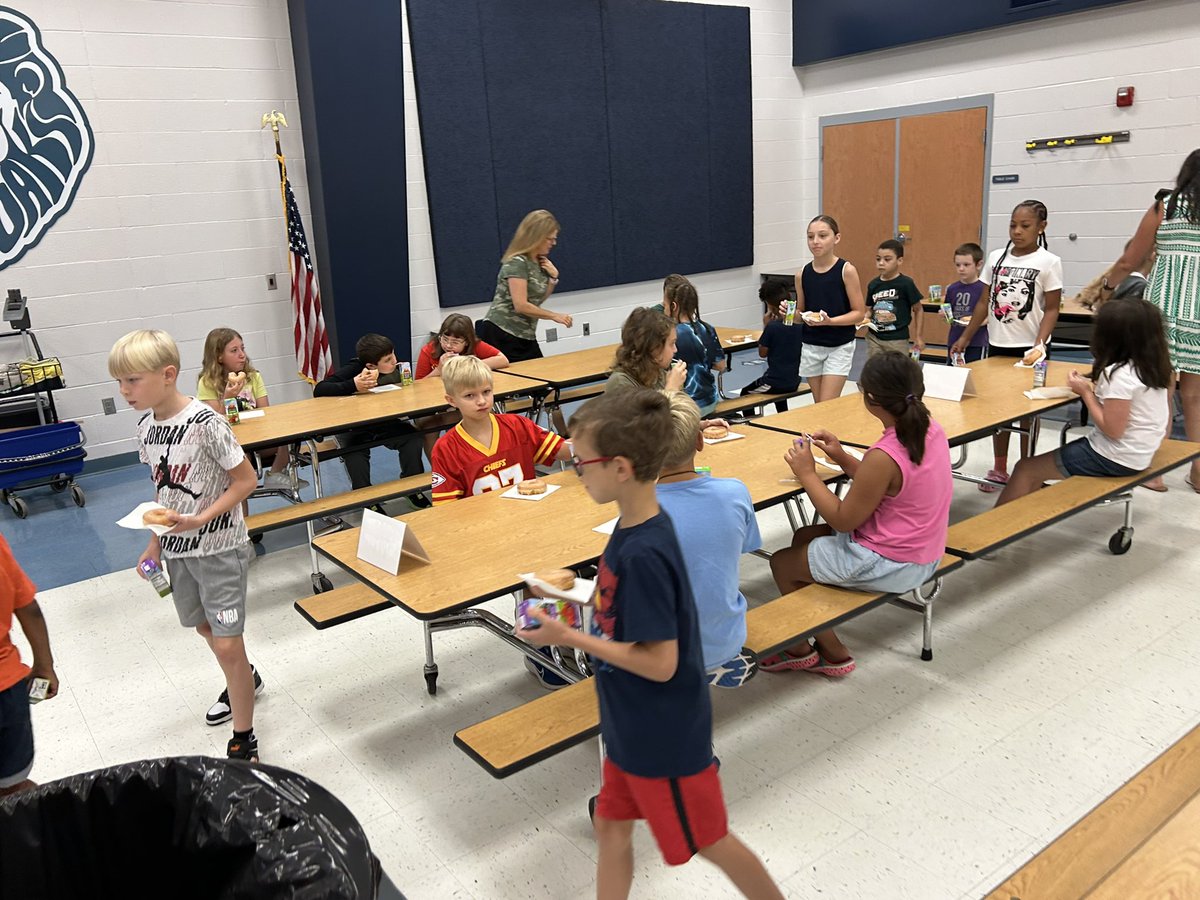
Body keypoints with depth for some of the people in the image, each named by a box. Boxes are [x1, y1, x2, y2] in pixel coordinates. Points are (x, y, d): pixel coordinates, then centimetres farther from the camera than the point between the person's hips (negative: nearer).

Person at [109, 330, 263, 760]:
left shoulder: (205, 423, -22)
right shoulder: (146, 425, 0)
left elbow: (245, 480, -16)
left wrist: (200, 520, -25)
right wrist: (155, 543, 13)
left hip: (218, 546, -7)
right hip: (177, 546, 8)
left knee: (227, 643, -6)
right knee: (205, 628, 23)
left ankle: (243, 741, 10)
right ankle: (245, 680, 51)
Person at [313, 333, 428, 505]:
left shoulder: (394, 369, -9)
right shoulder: (353, 369, -21)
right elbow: (319, 390, -28)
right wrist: (353, 386, -41)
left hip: (385, 424, 3)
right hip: (353, 428, -3)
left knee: (413, 438, -21)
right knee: (354, 452, -32)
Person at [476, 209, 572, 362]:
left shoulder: (539, 262, 12)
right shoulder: (517, 263, -14)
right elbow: (521, 305, -21)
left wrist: (553, 277, 6)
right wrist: (554, 316, -14)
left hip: (525, 337, 8)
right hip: (502, 335, -8)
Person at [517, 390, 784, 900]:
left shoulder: (643, 554, -32)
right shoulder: (634, 527, -4)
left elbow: (660, 663, -28)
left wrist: (569, 638, -24)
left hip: (664, 736, -9)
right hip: (631, 725, 9)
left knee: (707, 841, 15)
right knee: (611, 826, 22)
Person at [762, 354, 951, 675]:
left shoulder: (884, 457, -31)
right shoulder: (931, 430, -5)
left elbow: (843, 520, -19)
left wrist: (807, 474, -11)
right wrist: (843, 459, 4)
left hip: (890, 566, -9)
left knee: (782, 563, 8)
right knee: (803, 537, 22)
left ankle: (832, 651, 25)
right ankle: (824, 647, 25)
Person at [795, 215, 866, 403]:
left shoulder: (847, 270, -10)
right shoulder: (802, 274, 1)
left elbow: (859, 313, -9)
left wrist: (830, 321, -23)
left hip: (839, 347, -4)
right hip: (810, 346, 4)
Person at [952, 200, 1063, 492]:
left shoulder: (1048, 262, -7)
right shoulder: (996, 258, 4)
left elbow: (1051, 309, -8)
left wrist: (1039, 345, -20)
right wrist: (965, 338, 9)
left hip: (1029, 347, -4)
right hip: (997, 345, 4)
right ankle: (999, 469, 22)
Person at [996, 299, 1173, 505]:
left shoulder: (1120, 374, -25)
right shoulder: (1153, 366, 3)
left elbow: (1112, 430, -23)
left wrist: (1086, 392, -13)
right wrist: (1096, 387, 4)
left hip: (1114, 459, -9)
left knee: (1026, 469, -1)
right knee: (1035, 468, 17)